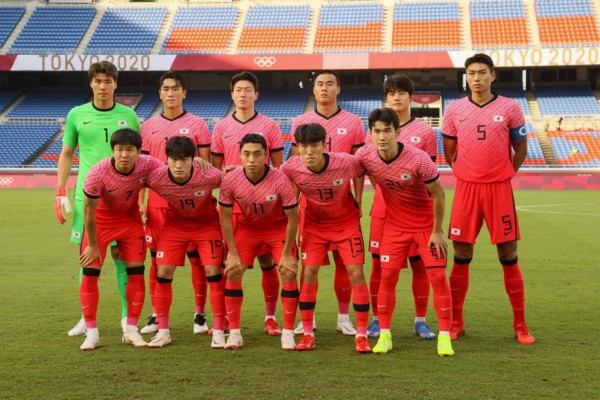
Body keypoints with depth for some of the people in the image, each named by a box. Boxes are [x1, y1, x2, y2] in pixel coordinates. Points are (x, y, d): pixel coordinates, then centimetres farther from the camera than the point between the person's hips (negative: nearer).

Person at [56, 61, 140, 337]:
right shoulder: (76, 115, 6)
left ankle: (128, 316, 10)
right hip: (86, 195, 1)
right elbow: (66, 154, 11)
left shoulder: (128, 116, 4)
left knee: (121, 254, 0)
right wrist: (60, 193, 5)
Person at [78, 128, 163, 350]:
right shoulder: (97, 173, -32)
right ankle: (92, 333, 3)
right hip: (100, 221, -2)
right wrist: (92, 245, -13)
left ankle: (131, 330, 10)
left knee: (136, 272, -2)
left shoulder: (147, 165, -25)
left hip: (130, 219, 2)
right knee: (90, 273, -8)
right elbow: (89, 210, -20)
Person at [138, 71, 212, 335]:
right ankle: (156, 316, 13)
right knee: (157, 259, 4)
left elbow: (205, 166, 3)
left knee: (196, 257, 0)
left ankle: (200, 315, 8)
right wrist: (140, 201, 2)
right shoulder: (149, 126, 10)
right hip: (157, 202, 2)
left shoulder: (197, 124, 4)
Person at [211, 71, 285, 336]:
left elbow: (278, 168, 4)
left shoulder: (269, 125, 3)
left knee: (266, 259, 2)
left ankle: (271, 317, 11)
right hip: (230, 204, 1)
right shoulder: (221, 127, 8)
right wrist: (228, 172, -10)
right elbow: (216, 168, 11)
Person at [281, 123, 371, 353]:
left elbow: (364, 173, -5)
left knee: (356, 273, -8)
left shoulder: (347, 163, -28)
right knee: (308, 272, -6)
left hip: (346, 221, -1)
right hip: (314, 223, 1)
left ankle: (362, 335, 3)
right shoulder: (291, 168, -24)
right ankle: (307, 333, 7)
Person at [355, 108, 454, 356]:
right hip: (395, 224, 3)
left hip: (426, 224, -3)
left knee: (438, 276, -7)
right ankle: (384, 335, 10)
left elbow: (438, 194, -15)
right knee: (387, 276, -2)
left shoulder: (418, 159, -27)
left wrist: (437, 231, -11)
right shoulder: (365, 157, -17)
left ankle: (444, 336, 3)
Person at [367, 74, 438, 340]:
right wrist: (387, 186, 0)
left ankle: (421, 321, 13)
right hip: (383, 206, 1)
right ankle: (376, 320, 12)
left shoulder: (425, 131, 3)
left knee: (419, 263, 2)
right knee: (378, 263, 2)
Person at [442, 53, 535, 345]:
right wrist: (467, 173, 8)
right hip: (466, 189, 1)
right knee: (461, 258, 4)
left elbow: (520, 149, 10)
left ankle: (520, 325, 11)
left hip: (499, 189, -1)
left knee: (509, 258, 2)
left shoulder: (510, 108, 1)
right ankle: (456, 323, 14)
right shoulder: (454, 110, 5)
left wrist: (504, 175, 5)